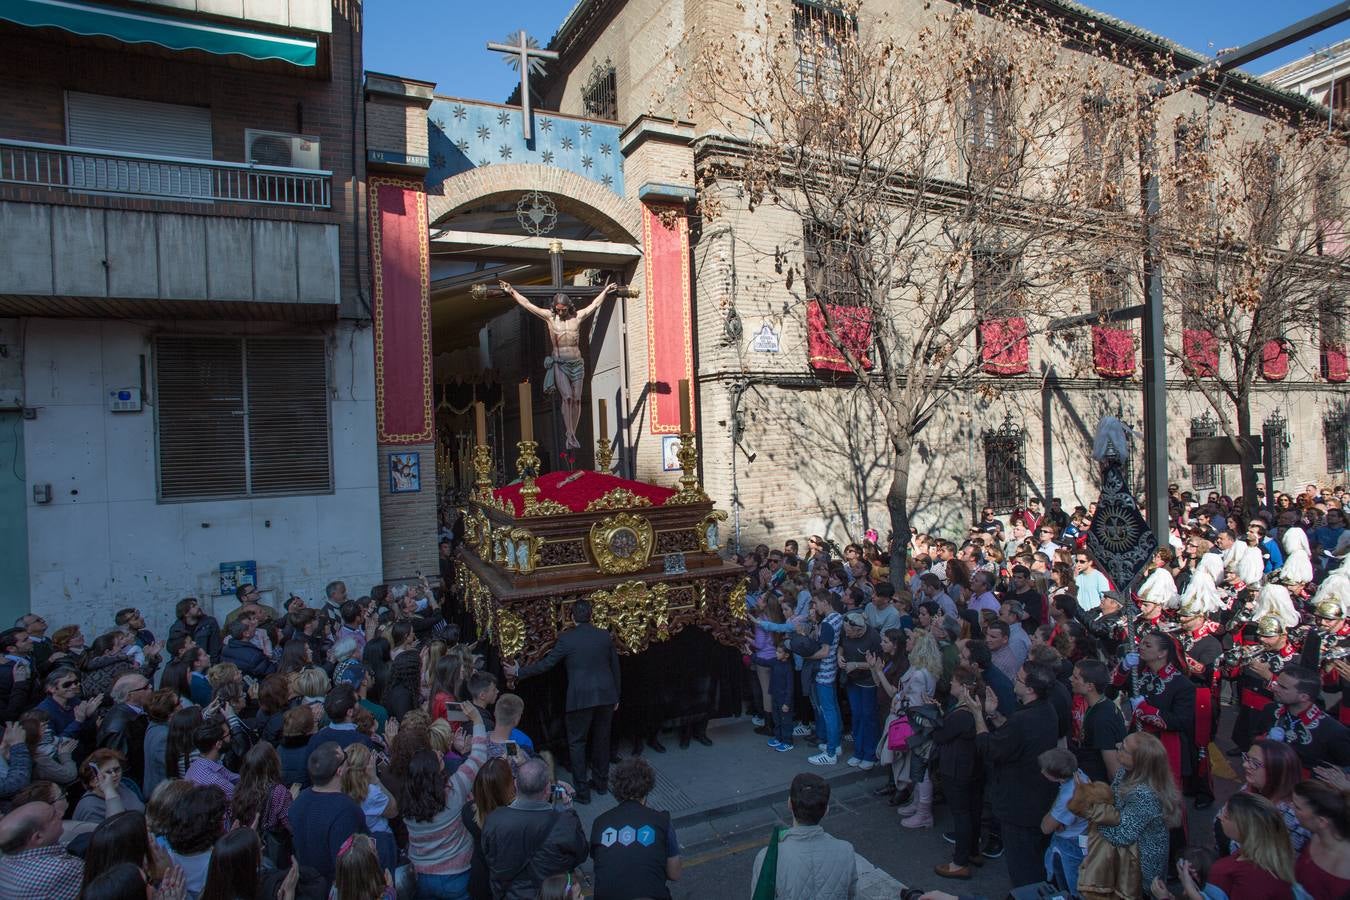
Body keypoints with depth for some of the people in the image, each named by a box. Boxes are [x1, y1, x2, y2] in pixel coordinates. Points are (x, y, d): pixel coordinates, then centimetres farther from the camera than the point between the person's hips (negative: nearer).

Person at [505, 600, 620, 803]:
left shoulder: (566, 639, -10)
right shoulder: (605, 636, 1)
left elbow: (545, 664, -7)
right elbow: (615, 666, 7)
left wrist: (518, 672, 7)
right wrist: (616, 696, 18)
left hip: (581, 699, -4)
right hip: (606, 696, 4)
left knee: (577, 743, 11)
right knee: (601, 739, 19)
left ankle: (582, 791, 13)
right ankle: (601, 782, 32)